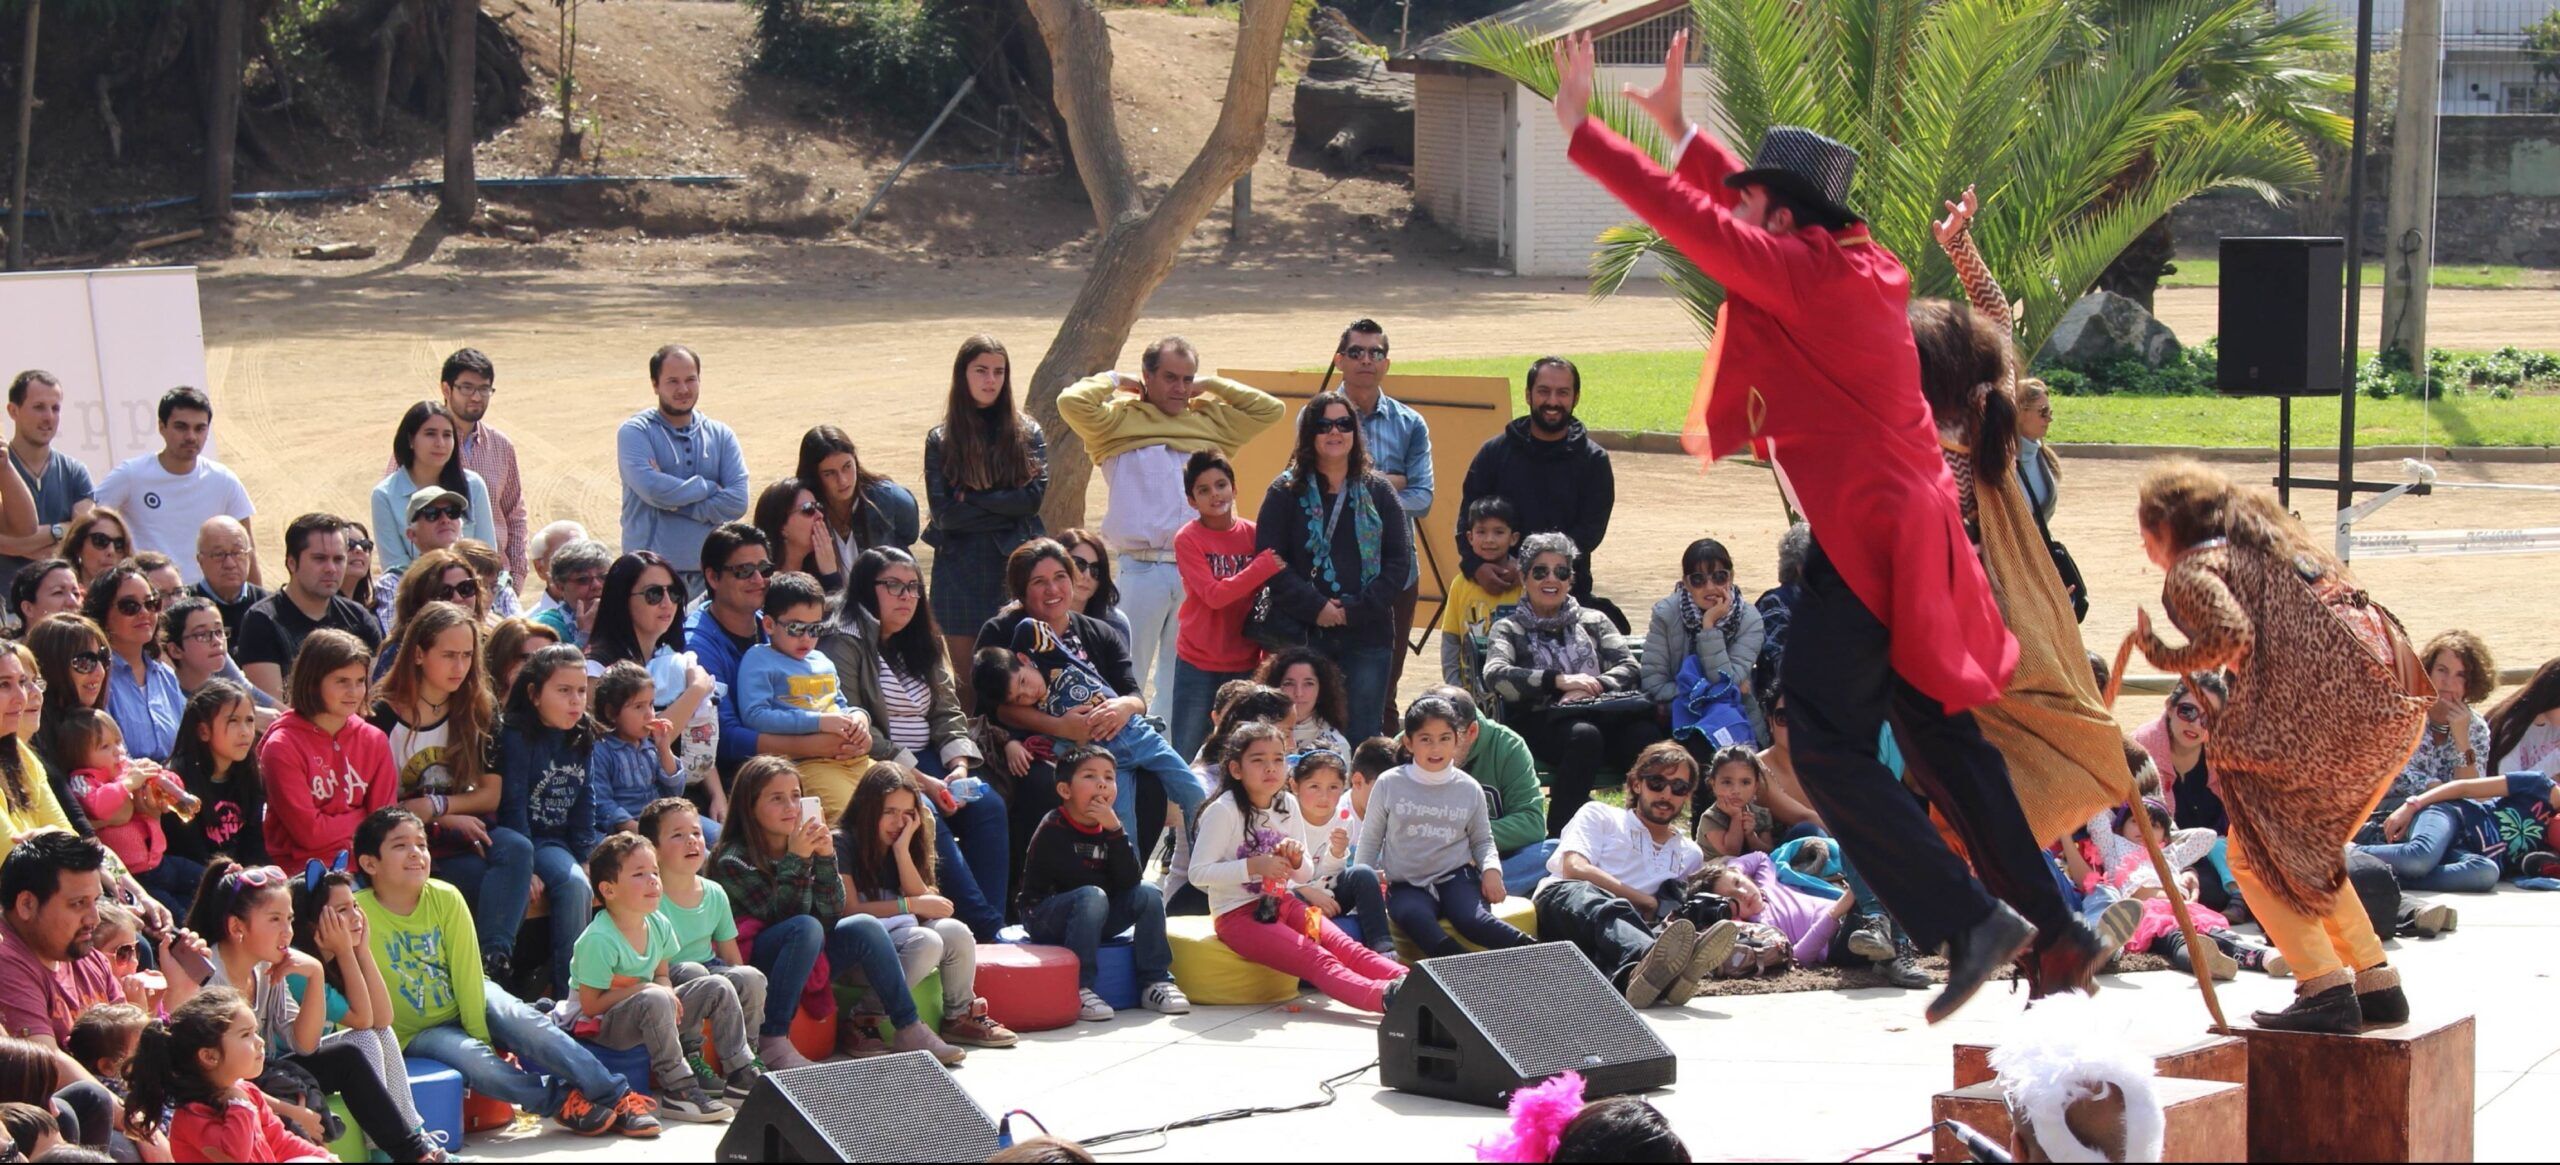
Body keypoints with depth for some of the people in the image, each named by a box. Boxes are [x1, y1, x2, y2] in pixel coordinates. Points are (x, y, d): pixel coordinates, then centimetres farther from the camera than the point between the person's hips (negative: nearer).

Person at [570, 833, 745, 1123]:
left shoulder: (659, 925, 0)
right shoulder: (599, 940, -24)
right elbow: (590, 1005, -23)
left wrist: (667, 991, -12)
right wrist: (642, 989, -24)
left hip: (650, 1022, 8)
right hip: (602, 1027, -8)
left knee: (718, 987, 1)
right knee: (656, 999, -37)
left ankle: (743, 1072, 7)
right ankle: (679, 1090, -31)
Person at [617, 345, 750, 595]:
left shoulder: (721, 436, 12)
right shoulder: (635, 432, 2)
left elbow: (737, 501, -1)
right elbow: (652, 489, -15)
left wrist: (675, 504, -9)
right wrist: (709, 488, -4)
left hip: (708, 572, 3)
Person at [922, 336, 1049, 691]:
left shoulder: (1027, 435, 6)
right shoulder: (941, 441, 5)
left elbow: (1034, 497, -7)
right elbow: (943, 512, -5)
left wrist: (972, 498, -9)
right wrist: (1006, 508, -7)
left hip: (1014, 568, -1)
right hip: (960, 571, 1)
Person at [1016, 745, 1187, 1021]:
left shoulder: (1111, 827, 4)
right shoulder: (1052, 830, -14)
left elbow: (1128, 881, -12)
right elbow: (1077, 880, -21)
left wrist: (1116, 831, -21)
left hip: (1093, 918, 6)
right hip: (1044, 915, -6)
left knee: (1149, 893, -11)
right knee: (1093, 897, -35)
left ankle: (1155, 981, -10)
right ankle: (1078, 989, -36)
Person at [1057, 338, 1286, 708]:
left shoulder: (1211, 421, 18)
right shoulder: (1121, 419, 5)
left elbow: (1269, 409, 17)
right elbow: (1073, 402, -11)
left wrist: (1211, 385, 15)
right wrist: (1114, 381, 5)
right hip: (1141, 569, -4)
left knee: (1181, 677, 10)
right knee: (1127, 676, -3)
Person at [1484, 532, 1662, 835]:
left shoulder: (1593, 621, 27)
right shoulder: (1510, 629, 19)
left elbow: (1628, 668, 12)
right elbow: (1495, 675, -2)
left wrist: (1591, 688, -10)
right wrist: (1559, 680, -13)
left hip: (1601, 714, 3)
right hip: (1541, 722, -3)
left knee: (1646, 735, -32)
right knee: (1584, 735, -39)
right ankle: (1559, 835, -37)